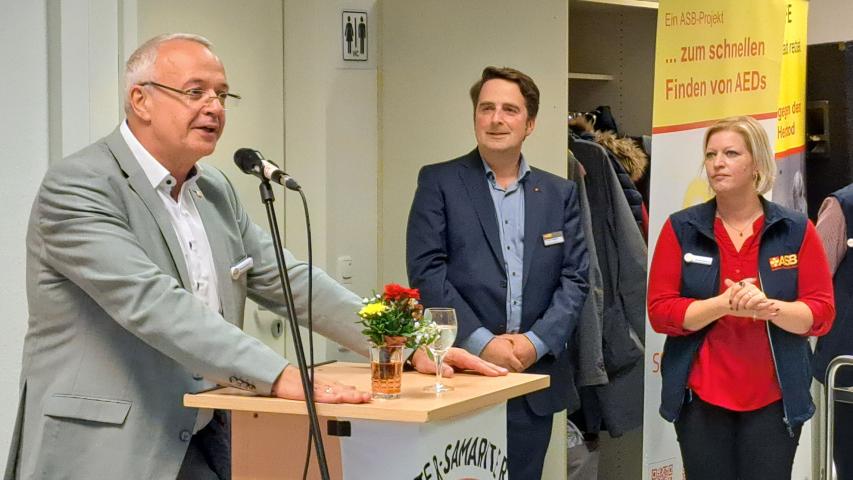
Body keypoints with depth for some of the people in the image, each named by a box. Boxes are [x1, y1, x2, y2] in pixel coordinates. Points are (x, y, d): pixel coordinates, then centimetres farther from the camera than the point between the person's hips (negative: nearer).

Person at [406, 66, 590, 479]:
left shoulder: (560, 193, 12)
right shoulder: (439, 182, 2)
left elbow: (575, 278, 6)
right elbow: (426, 271, -6)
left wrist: (536, 342, -9)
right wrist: (481, 343, -14)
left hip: (535, 376, 3)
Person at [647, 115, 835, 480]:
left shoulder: (796, 230, 3)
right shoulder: (681, 229, 2)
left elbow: (822, 313, -1)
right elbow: (660, 311, -4)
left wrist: (769, 307, -20)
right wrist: (723, 305, -19)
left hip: (774, 401, 0)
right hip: (700, 398, 0)